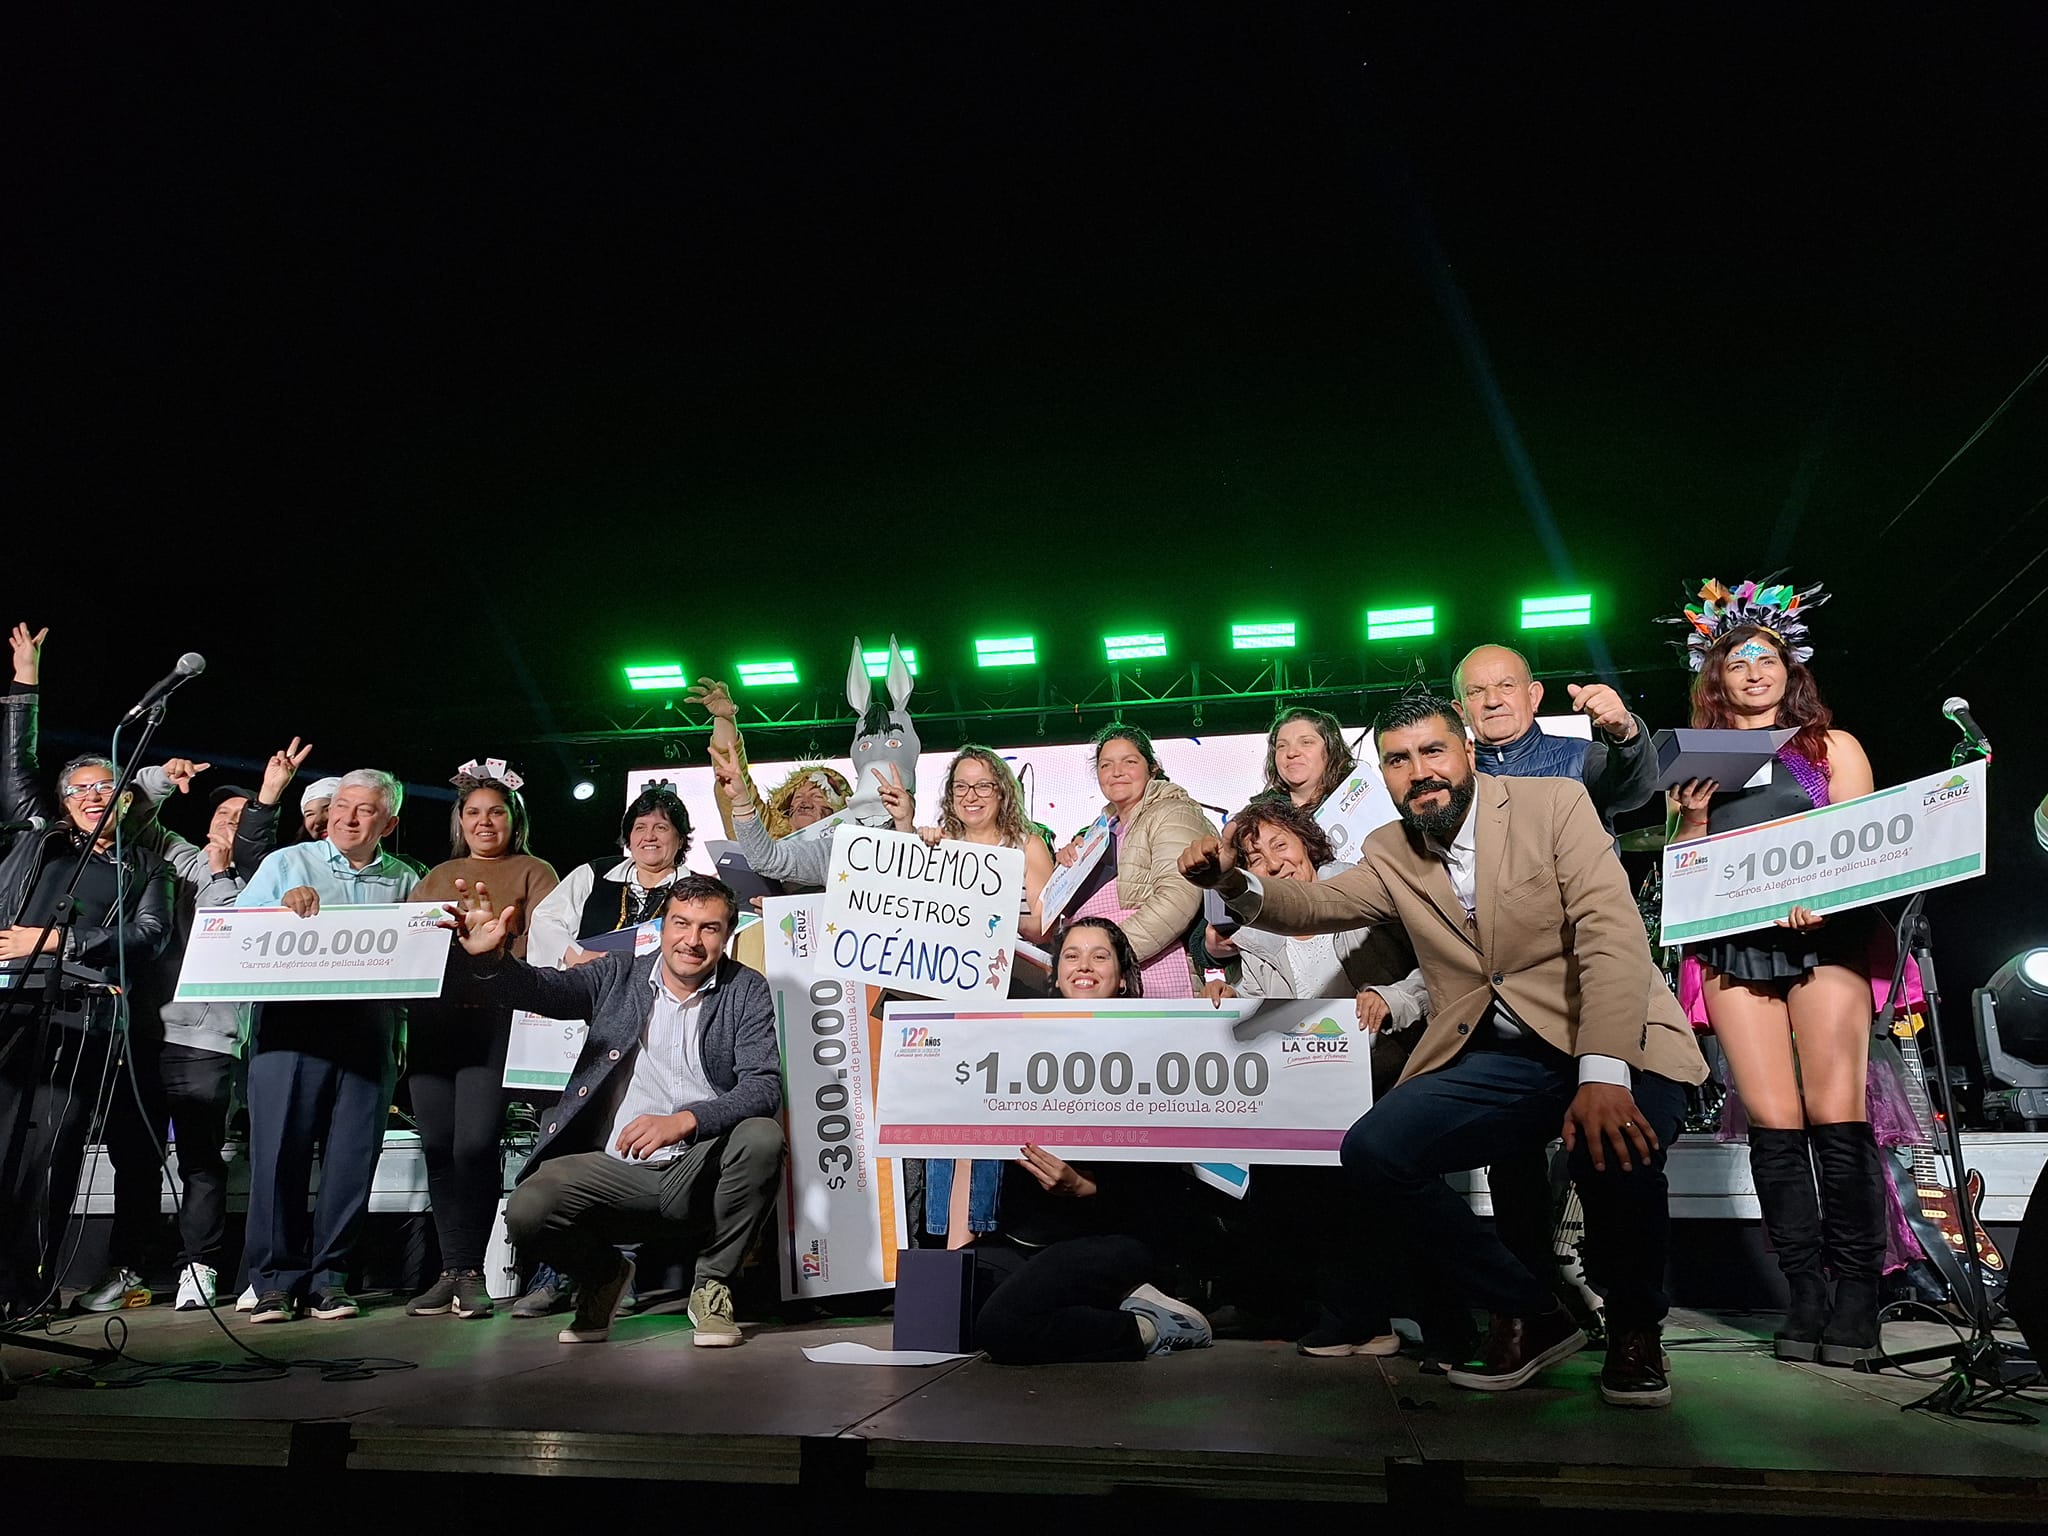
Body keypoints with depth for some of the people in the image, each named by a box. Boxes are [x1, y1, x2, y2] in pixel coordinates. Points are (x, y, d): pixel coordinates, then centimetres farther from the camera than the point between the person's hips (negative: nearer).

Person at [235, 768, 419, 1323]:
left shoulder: (404, 881, 17)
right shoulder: (286, 864, 14)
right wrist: (284, 908, -12)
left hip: (368, 1033, 2)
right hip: (289, 1025, -1)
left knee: (353, 1156, 0)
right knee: (280, 1150, -4)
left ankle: (328, 1277, 10)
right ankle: (276, 1280, 6)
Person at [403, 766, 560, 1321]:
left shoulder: (533, 873, 11)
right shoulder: (437, 876, 25)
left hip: (496, 1014, -4)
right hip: (432, 1014, 5)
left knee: (475, 1143, -14)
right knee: (437, 1144, 1)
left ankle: (472, 1269, -3)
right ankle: (452, 1269, 9)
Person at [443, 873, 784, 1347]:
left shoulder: (747, 991, 2)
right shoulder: (618, 975, 9)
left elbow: (764, 1087, -10)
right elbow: (544, 987, -5)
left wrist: (682, 1120, -26)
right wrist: (489, 958, -28)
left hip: (700, 1170, -1)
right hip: (614, 1169, 1)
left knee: (762, 1136, -30)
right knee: (527, 1212, -25)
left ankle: (712, 1284, -4)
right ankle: (604, 1275, 12)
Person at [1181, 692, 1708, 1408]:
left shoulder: (1555, 804, -5)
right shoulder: (1390, 853, 11)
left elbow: (1612, 933, -15)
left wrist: (1602, 1074, -28)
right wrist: (1236, 883, -21)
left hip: (1611, 1039, -4)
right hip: (1494, 1059, 4)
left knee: (1613, 1148, -34)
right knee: (1372, 1153, -17)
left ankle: (1635, 1326, 1)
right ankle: (1530, 1314, 4)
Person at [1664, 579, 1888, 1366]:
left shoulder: (1832, 747, 13)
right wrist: (1692, 817, -3)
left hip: (1823, 936, -2)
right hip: (1734, 943, 2)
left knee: (1835, 1113, -11)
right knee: (1772, 1120, -4)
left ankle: (1857, 1292, -4)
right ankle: (1805, 1294, 1)